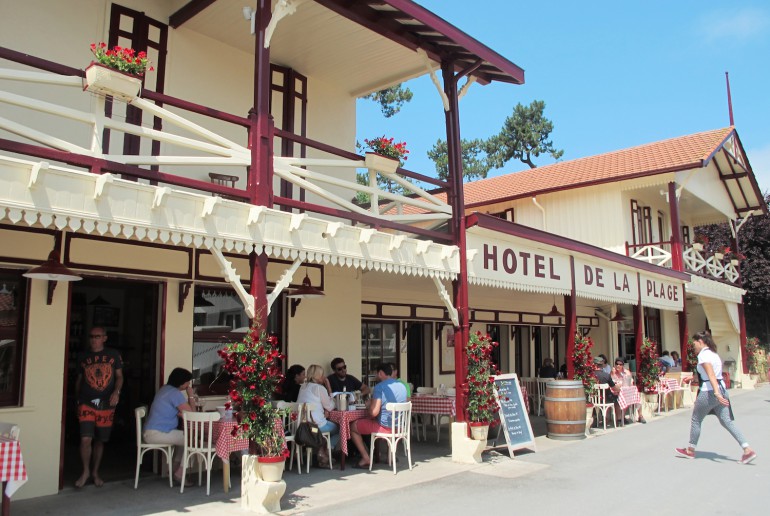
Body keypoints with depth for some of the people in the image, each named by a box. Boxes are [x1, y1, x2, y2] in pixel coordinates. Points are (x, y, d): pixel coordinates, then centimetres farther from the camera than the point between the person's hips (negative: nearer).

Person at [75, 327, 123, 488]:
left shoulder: (113, 355, 3)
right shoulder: (83, 357, 7)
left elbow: (119, 376, 5)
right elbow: (79, 380, 15)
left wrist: (116, 391, -12)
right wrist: (77, 399, 14)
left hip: (106, 405, 0)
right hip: (86, 404, 0)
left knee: (100, 440, 10)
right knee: (86, 439, -10)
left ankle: (95, 472, 27)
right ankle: (85, 471, 11)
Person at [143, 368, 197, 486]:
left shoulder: (165, 389, 13)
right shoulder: (175, 393, -17)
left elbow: (178, 413, 20)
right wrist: (191, 395, -4)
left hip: (151, 431, 10)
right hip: (156, 434, -10)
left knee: (184, 437, 23)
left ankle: (175, 468, 23)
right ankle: (179, 474, 0)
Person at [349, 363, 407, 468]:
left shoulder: (379, 387, -16)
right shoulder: (402, 386, 7)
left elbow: (374, 412, -23)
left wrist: (368, 405, -1)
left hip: (384, 427, -7)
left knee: (352, 426, 11)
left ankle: (366, 458, 6)